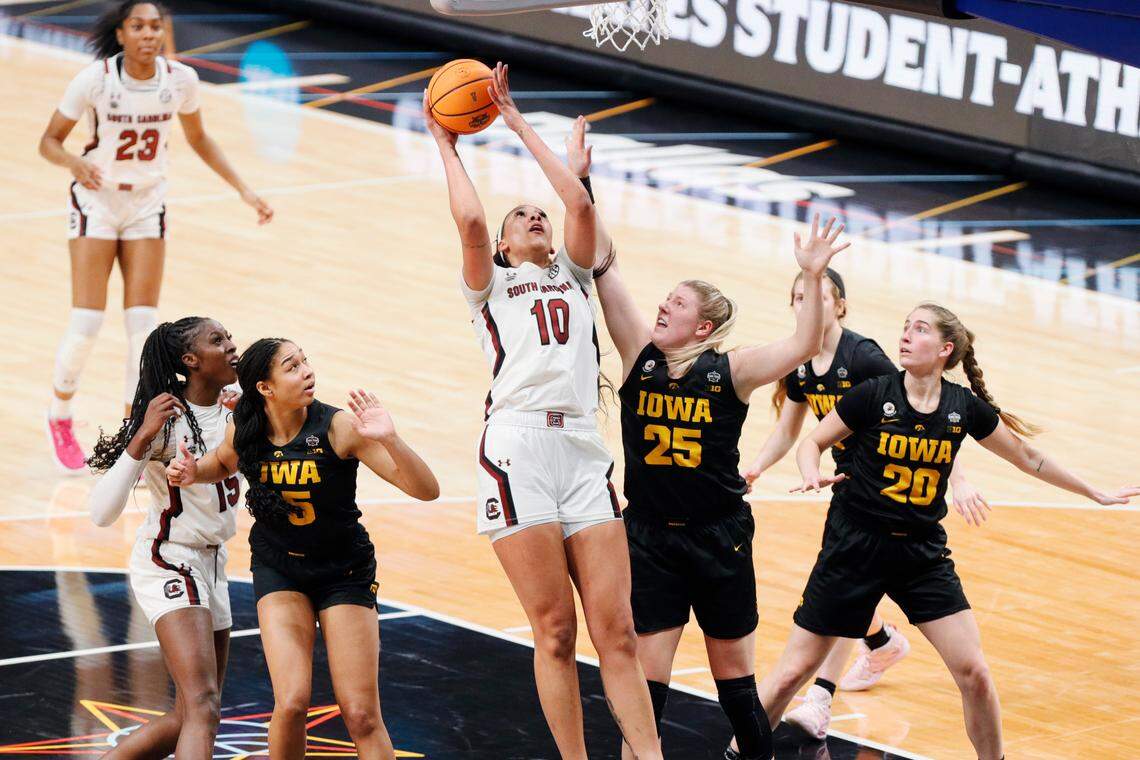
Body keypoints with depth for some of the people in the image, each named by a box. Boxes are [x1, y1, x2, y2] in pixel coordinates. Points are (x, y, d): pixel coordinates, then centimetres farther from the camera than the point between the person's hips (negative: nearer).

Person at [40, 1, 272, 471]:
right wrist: (74, 163, -34)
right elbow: (49, 141, -12)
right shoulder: (95, 80, -20)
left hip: (147, 206, 3)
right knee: (86, 324, -8)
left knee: (143, 323, -4)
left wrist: (243, 189, 2)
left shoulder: (180, 80, -10)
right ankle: (59, 417, 19)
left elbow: (198, 139, 7)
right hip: (96, 201, -3)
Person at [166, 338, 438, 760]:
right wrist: (193, 472, -5)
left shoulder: (339, 427, -21)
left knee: (361, 716, -7)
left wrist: (389, 440, -41)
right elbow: (224, 463, 17)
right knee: (291, 704, -17)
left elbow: (426, 489, -24)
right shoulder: (244, 432, -11)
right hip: (278, 570, 2)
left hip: (344, 572, -1)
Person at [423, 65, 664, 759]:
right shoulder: (490, 285, 17)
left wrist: (519, 124, 16)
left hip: (584, 451, 3)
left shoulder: (574, 277, 25)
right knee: (555, 631, -5)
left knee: (617, 630, -4)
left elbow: (580, 204, 10)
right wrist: (447, 147, 13)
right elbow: (470, 220, -1)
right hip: (519, 448, -3)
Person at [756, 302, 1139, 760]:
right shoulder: (874, 395, -10)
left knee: (974, 673, -6)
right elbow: (812, 443, 2)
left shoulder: (966, 408, -3)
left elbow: (1027, 457, 12)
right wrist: (812, 476, -21)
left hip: (922, 551, 2)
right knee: (794, 671, -2)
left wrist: (1096, 494, 19)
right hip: (856, 546, -2)